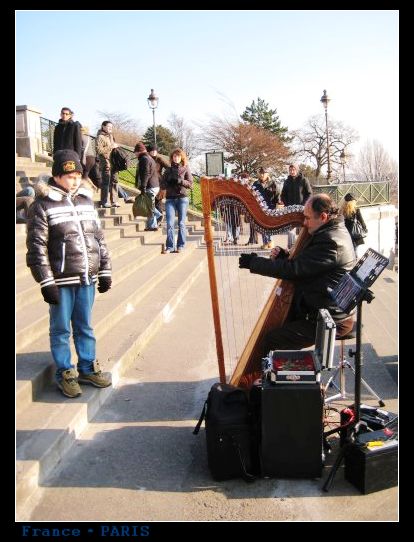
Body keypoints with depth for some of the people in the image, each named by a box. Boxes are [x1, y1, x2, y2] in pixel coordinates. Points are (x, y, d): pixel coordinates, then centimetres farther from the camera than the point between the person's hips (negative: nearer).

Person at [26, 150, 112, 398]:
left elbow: (100, 239, 14)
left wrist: (105, 272, 12)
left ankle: (87, 368, 29)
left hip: (87, 279, 5)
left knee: (85, 327, 15)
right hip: (61, 281, -4)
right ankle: (65, 373, 21)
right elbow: (37, 248, -9)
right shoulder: (42, 205, -6)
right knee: (61, 329, 7)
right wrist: (46, 282, -13)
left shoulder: (86, 201, 10)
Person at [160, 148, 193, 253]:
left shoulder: (185, 169, 7)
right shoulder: (168, 170, 14)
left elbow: (190, 184, -1)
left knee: (181, 223, 0)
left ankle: (181, 246, 6)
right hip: (170, 198, 2)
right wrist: (170, 185, -9)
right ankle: (169, 246, -4)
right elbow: (162, 184, 11)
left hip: (182, 198, -2)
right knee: (170, 223, -6)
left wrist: (180, 181, -16)